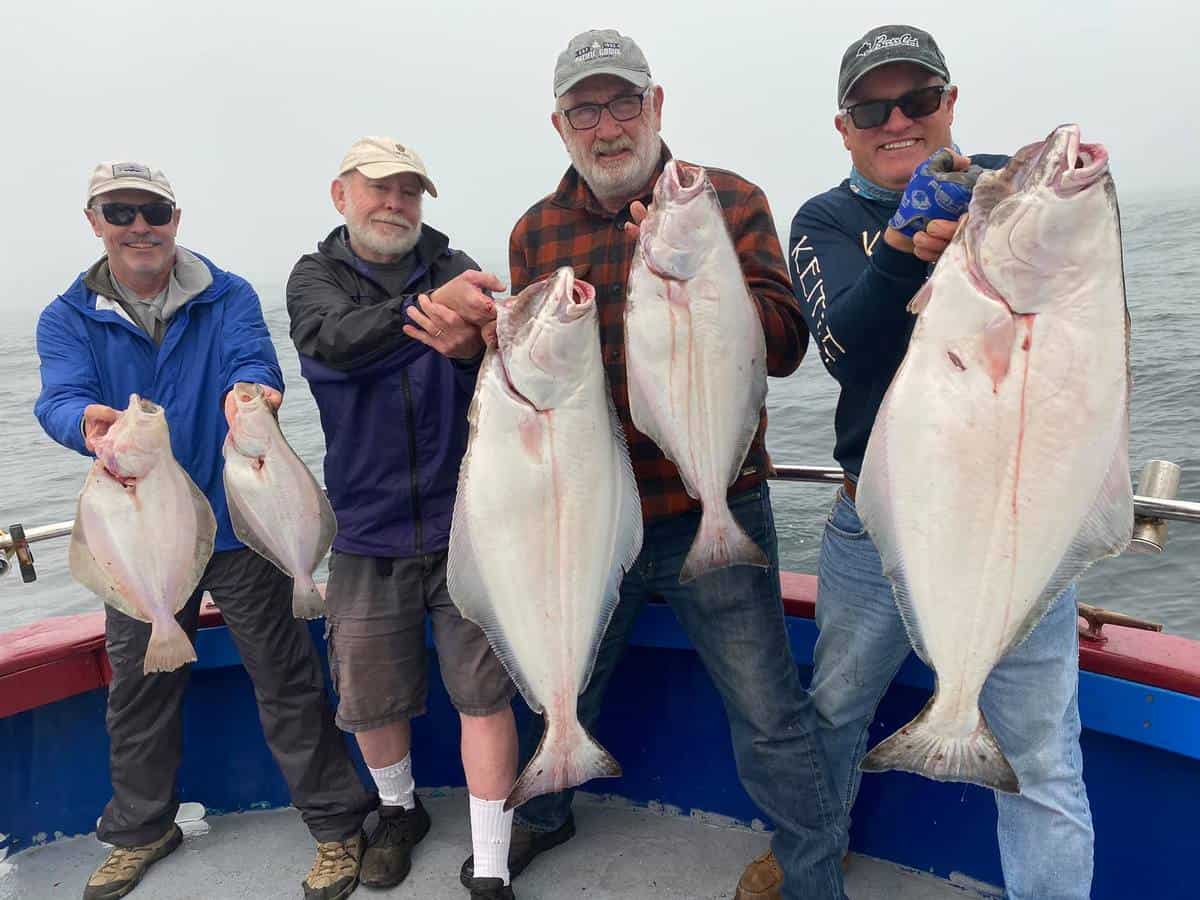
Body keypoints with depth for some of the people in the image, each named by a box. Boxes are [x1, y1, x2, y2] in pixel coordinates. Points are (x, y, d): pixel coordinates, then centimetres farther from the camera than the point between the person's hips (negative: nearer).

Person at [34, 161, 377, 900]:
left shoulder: (230, 298, -4)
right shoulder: (69, 319, 1)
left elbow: (256, 365, -22)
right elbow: (61, 397, -17)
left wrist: (245, 392, -48)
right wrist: (88, 424, -42)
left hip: (238, 524, -3)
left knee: (286, 679, 1)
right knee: (138, 690, 16)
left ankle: (336, 825, 17)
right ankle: (141, 828, 39)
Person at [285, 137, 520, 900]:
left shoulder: (453, 268, 1)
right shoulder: (316, 278, 2)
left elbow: (496, 359, -17)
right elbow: (337, 341, -22)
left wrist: (468, 342, -42)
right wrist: (421, 309, -41)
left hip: (465, 525, -1)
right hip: (368, 532, 1)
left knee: (484, 693, -1)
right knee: (370, 698, 11)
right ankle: (400, 810, 40)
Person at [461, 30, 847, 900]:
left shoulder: (729, 201, -3)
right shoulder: (536, 230, 6)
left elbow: (783, 343, -12)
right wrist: (485, 338, -10)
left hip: (713, 510, -3)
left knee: (769, 715, 1)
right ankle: (543, 815, 50)